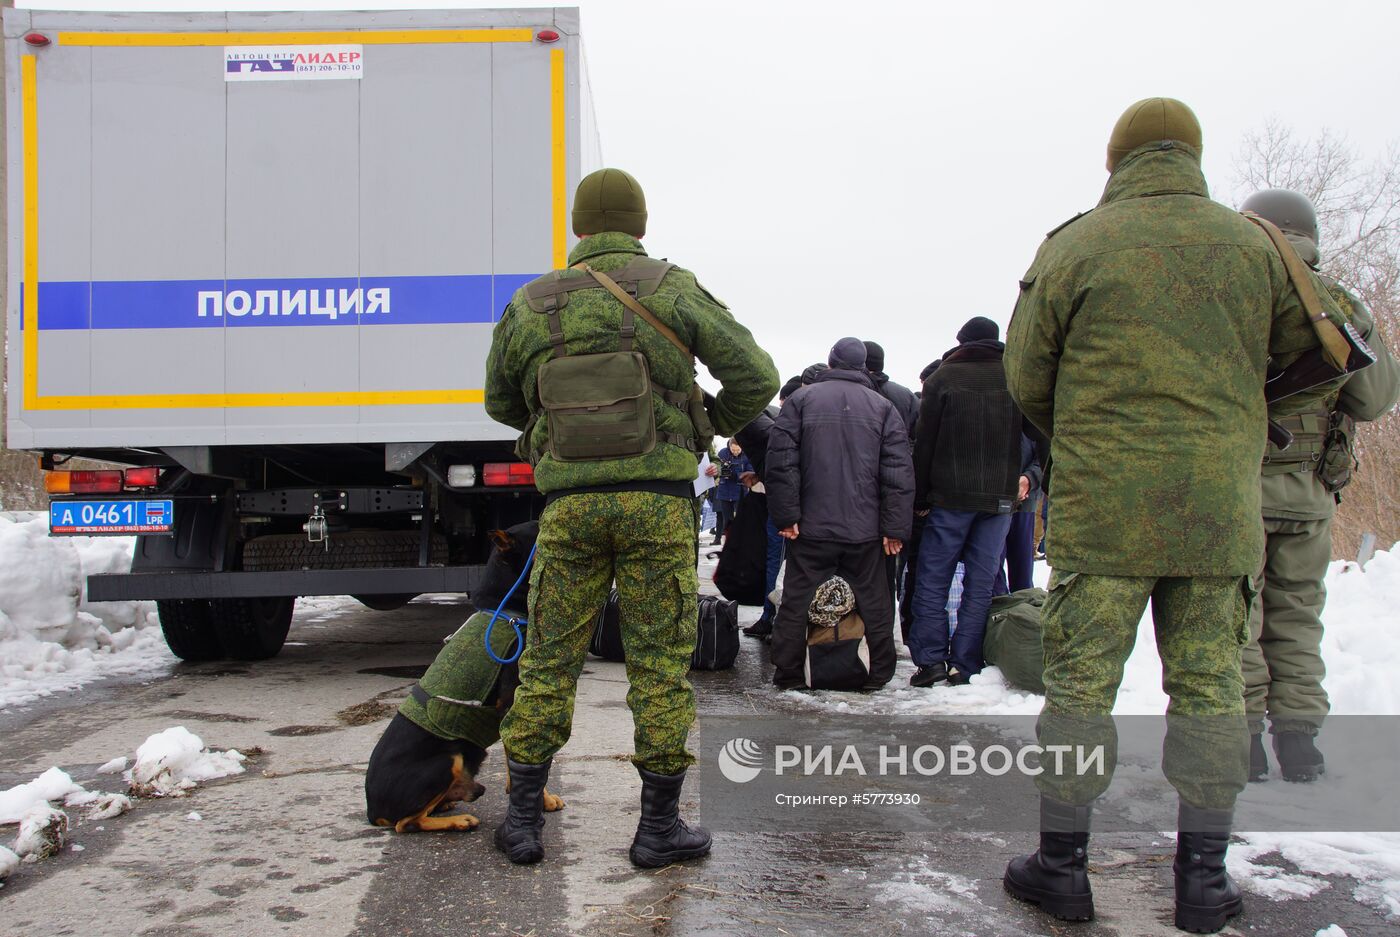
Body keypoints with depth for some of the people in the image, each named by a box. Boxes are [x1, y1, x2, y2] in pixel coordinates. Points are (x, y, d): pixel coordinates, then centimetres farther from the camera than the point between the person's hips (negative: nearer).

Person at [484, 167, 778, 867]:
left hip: (569, 501, 2)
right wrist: (710, 425, 17)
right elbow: (756, 376, -1)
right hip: (657, 499, -2)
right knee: (660, 660, 6)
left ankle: (523, 819, 17)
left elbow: (501, 402, 20)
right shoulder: (673, 290, 1)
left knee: (549, 658, 11)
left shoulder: (531, 304, 7)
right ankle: (659, 826, 13)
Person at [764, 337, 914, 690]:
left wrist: (785, 515, -5)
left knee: (796, 601, 8)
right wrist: (896, 528, -2)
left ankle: (787, 674, 11)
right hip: (866, 529, 1)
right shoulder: (883, 407, 4)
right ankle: (880, 673, 20)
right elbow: (899, 472, -2)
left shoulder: (801, 399, 2)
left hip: (811, 528, -1)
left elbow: (781, 460, -6)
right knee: (874, 602, 13)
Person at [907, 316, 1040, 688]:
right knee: (980, 582, 5)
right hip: (1001, 496, 2)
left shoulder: (943, 377, -1)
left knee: (933, 578, 5)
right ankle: (964, 665, 4)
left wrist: (919, 497, 3)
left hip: (950, 495, -2)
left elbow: (925, 443, -2)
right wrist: (1029, 477, 11)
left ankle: (930, 658, -1)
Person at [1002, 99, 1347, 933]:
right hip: (1222, 504, 3)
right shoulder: (1253, 244, 5)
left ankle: (1062, 864, 12)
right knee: (1209, 684, 9)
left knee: (1081, 681, 5)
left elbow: (1027, 377, 3)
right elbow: (1304, 345, 16)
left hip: (1102, 503, -2)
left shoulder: (1075, 246, -1)